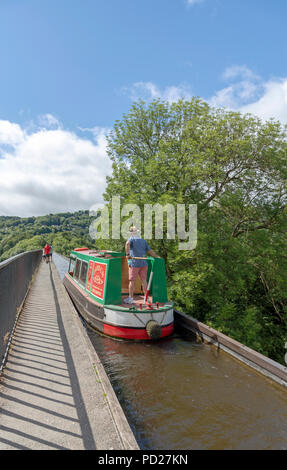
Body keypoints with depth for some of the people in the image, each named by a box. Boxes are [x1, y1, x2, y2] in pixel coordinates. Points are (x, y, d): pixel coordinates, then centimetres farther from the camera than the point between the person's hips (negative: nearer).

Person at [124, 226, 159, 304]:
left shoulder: (131, 239, 0)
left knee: (132, 281, 3)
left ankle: (130, 298, 8)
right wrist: (157, 257, 24)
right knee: (144, 280, 8)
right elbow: (150, 251, 12)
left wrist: (127, 254, -24)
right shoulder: (143, 241, 13)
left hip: (134, 263, -4)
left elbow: (127, 244, -24)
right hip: (143, 263, 4)